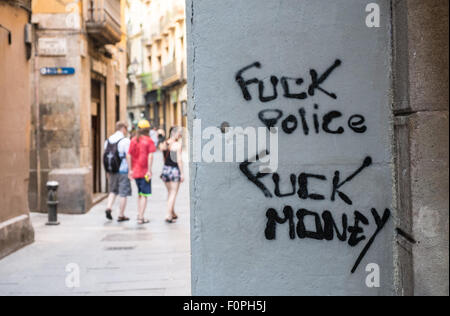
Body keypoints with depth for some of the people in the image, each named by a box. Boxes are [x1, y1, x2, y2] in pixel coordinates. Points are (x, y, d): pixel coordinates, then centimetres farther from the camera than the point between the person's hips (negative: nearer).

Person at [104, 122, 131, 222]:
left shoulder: (108, 140, 8)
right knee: (123, 193, 3)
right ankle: (121, 216, 8)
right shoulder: (125, 141, -11)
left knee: (113, 191, 20)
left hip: (112, 170, 6)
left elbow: (106, 156, 11)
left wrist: (108, 171, 17)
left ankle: (109, 207, -1)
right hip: (123, 170, -6)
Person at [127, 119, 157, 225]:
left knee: (140, 193, 21)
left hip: (135, 171, 5)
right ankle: (141, 217, -3)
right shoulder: (149, 141, -8)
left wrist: (130, 170, 7)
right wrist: (149, 170, -14)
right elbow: (150, 156, -16)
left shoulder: (133, 140, 7)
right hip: (144, 171, -5)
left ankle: (139, 214, 21)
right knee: (145, 195, 0)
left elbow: (128, 155, 3)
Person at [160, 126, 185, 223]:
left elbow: (164, 159, 11)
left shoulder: (164, 144, 7)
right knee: (173, 194, 1)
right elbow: (179, 160, -14)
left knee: (170, 193, 19)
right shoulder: (178, 144, -12)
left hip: (166, 169, 6)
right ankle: (169, 216, -2)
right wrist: (182, 173, -11)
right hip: (175, 170, -6)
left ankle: (173, 214, 30)